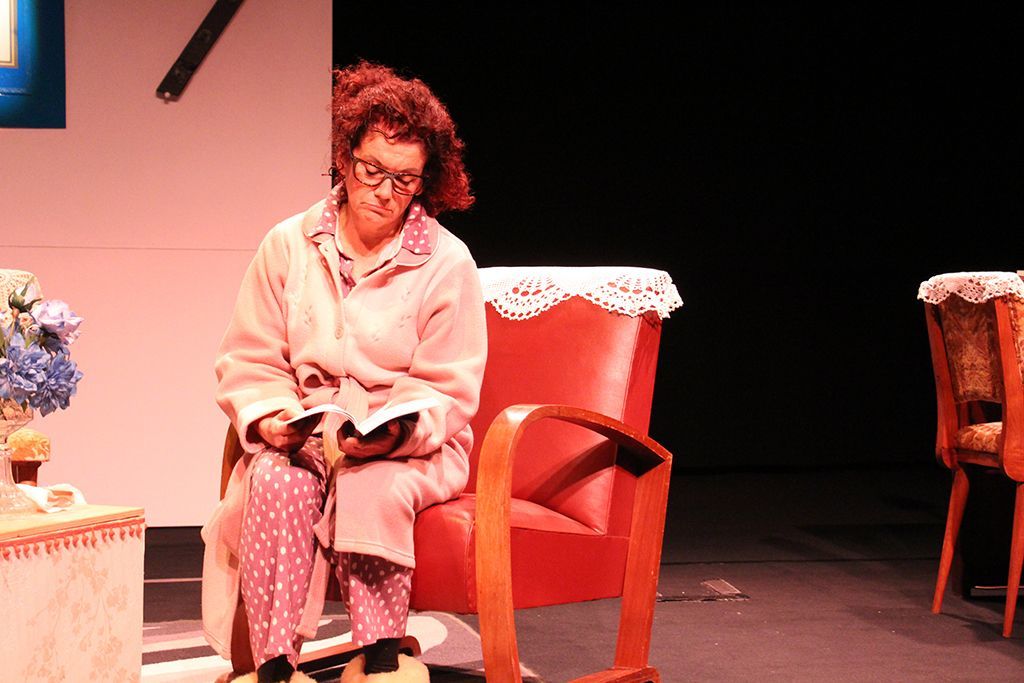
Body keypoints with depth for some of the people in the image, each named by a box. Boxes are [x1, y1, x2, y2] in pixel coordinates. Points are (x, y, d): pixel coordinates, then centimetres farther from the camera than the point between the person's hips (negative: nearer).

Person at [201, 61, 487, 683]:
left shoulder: (448, 263, -2)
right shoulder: (288, 246, 4)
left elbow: (449, 394, -3)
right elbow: (248, 363, 7)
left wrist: (396, 431, -22)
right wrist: (268, 419, -13)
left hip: (410, 446, -2)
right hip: (303, 436, 2)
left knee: (372, 486, -35)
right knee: (277, 481, -32)